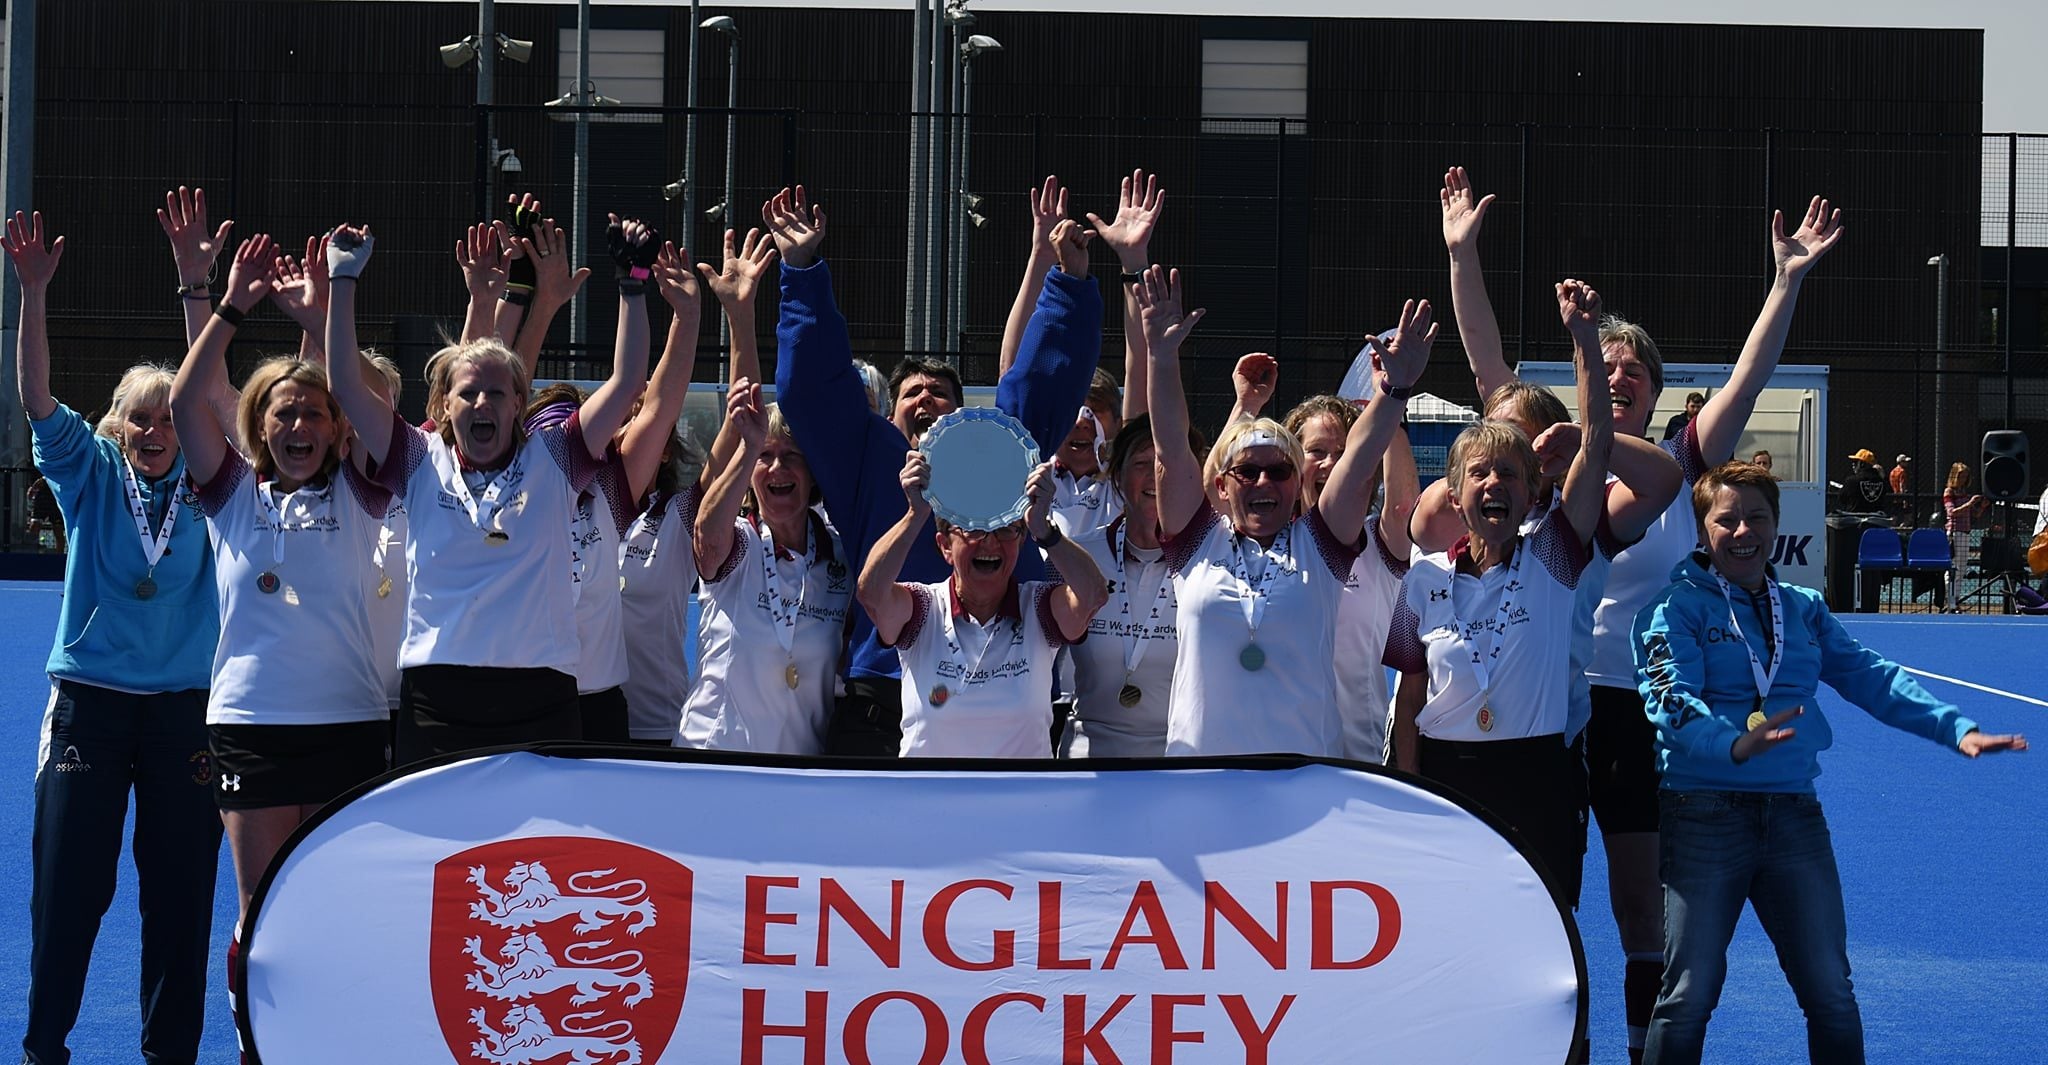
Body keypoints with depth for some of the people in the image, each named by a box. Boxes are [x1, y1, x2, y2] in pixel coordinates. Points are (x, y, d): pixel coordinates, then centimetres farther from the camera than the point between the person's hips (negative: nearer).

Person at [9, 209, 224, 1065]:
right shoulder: (89, 475, 3)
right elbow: (35, 397, -8)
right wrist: (33, 294, -22)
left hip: (185, 705, 1)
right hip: (89, 698, -1)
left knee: (180, 886, 4)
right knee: (67, 882, 0)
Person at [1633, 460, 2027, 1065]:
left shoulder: (1802, 608, 14)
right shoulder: (1678, 605, -3)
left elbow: (1868, 677, 7)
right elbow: (1669, 698, -17)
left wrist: (1956, 729, -6)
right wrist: (1733, 743, -37)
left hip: (1794, 812, 5)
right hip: (1703, 811, -5)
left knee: (1831, 992, 6)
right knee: (1689, 994, -2)